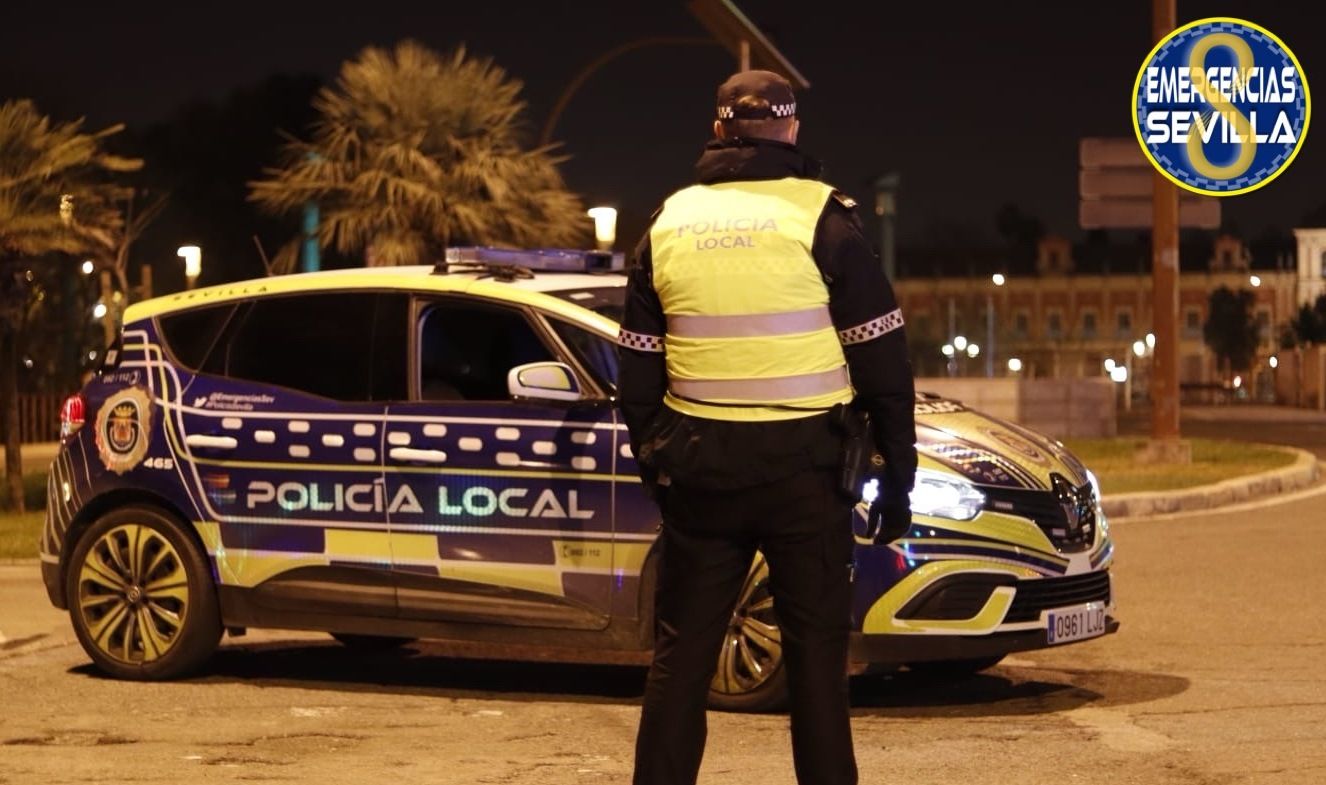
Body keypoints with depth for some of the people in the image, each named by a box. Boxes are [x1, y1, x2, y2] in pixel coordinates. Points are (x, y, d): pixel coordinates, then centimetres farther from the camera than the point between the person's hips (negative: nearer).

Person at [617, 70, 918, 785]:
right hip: (802, 463, -3)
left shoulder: (669, 223, 7)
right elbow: (881, 359, -5)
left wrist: (653, 461, 22)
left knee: (681, 652, 10)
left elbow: (637, 367, 13)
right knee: (816, 647, 4)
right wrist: (897, 473, 2)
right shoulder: (820, 220, -5)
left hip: (698, 465, 3)